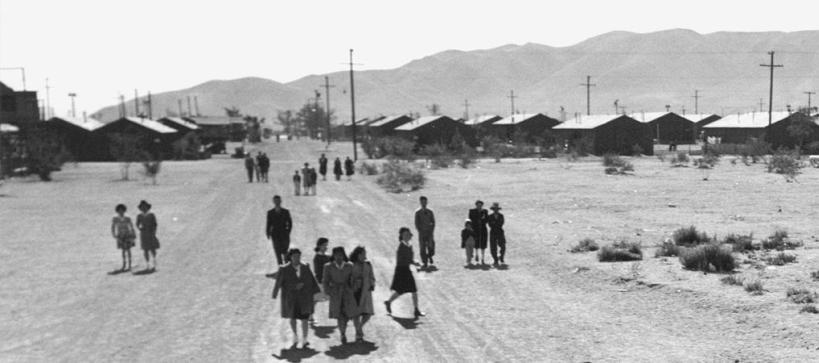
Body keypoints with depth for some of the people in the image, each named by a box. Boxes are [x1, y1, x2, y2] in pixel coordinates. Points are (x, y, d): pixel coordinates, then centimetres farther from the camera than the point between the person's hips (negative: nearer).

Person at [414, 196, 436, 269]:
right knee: (422, 248, -3)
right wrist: (420, 231, -7)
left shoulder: (430, 212, 6)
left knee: (431, 246, -6)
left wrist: (432, 231, -2)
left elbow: (433, 222, 9)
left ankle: (430, 256, 26)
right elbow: (416, 223, 1)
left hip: (429, 232, 1)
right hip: (422, 232, -1)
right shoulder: (418, 212, 1)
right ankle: (425, 263, 5)